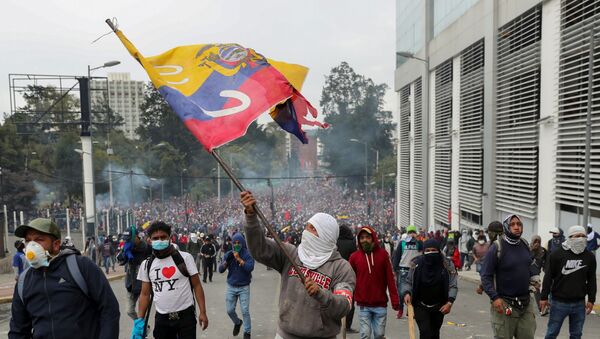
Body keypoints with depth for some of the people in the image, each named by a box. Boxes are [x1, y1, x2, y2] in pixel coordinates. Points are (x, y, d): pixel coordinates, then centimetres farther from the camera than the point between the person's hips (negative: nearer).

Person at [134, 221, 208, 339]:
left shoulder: (185, 257, -7)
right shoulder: (146, 265, 2)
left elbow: (197, 285, -4)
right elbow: (145, 294, 9)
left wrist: (203, 312, -7)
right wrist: (139, 320, 3)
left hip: (186, 315, -3)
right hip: (161, 318, 3)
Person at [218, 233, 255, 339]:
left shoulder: (248, 254, -9)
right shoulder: (228, 254, 0)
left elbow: (250, 268, -24)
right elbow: (220, 270, -5)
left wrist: (239, 259, -27)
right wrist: (227, 260, -21)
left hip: (244, 287, -3)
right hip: (231, 287, 3)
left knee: (245, 311, -1)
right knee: (230, 310, 9)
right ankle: (237, 322, 39)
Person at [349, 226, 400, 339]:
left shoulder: (383, 254, -3)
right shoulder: (354, 257, -2)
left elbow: (390, 278, -3)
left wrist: (395, 300, -5)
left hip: (380, 304, 0)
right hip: (363, 305, 0)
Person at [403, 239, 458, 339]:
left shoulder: (447, 264, -12)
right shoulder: (416, 264, -13)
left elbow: (453, 286, -8)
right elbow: (409, 282, -1)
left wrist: (450, 302, -19)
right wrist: (407, 292, -19)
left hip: (439, 307, 2)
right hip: (420, 306, -2)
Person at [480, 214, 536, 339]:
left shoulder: (525, 245, 8)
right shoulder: (497, 247, -12)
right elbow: (485, 275, -14)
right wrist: (494, 297, -22)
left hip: (526, 303, 6)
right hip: (505, 303, -6)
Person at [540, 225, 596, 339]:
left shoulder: (590, 257, 3)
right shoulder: (557, 254, -6)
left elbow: (591, 280, 10)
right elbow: (548, 277, -4)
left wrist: (591, 300, 7)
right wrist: (544, 297, -5)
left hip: (579, 304, 3)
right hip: (559, 302, -3)